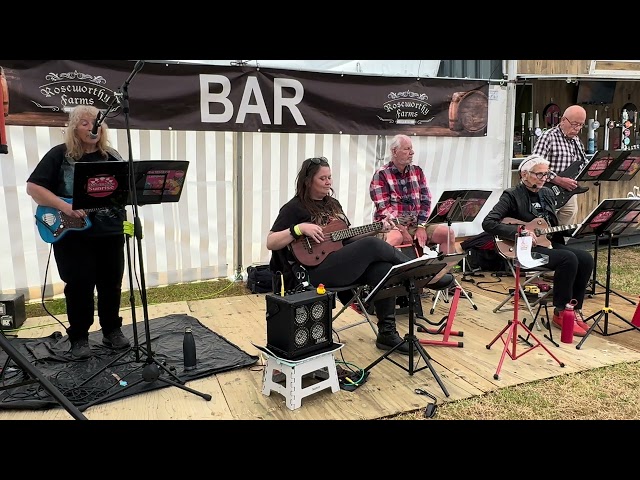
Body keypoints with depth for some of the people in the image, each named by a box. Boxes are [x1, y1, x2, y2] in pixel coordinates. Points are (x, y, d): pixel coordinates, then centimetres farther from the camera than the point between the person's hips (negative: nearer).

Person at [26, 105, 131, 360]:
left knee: (111, 283, 9)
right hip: (72, 234, -3)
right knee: (79, 285, 0)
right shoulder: (60, 154, -2)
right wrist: (64, 206, -18)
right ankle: (79, 338, 15)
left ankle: (112, 330, 24)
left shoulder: (112, 157, 8)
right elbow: (33, 187, -7)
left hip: (110, 232, 3)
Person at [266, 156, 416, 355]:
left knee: (384, 270, -19)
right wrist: (299, 229, -22)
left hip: (344, 265, 7)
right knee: (371, 245, -22)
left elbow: (348, 237, 21)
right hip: (314, 270, -7)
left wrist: (375, 230, 6)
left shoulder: (333, 204, 19)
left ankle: (387, 333, -9)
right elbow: (270, 243, -10)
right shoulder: (294, 208, -3)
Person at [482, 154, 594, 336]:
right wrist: (520, 232, -25)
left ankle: (575, 310, -1)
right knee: (569, 259, -27)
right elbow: (488, 223, -20)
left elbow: (554, 227, 22)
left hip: (548, 243, 8)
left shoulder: (548, 193, 14)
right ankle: (561, 313, -12)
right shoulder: (512, 195, -9)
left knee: (586, 259, -13)